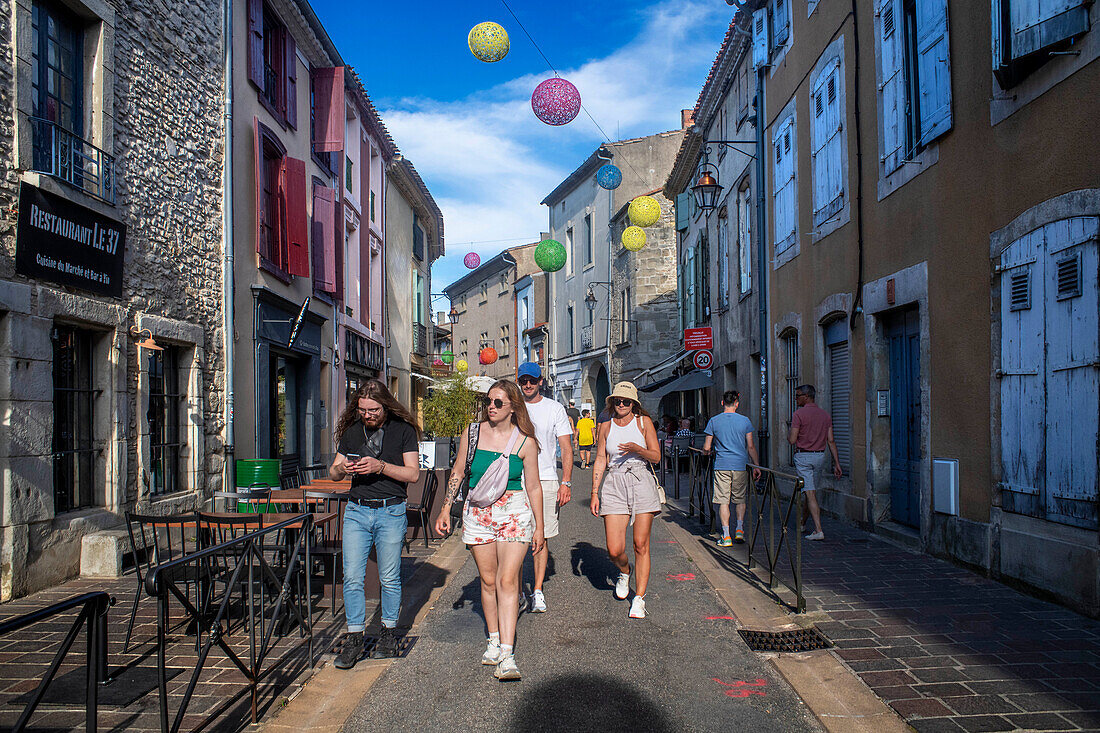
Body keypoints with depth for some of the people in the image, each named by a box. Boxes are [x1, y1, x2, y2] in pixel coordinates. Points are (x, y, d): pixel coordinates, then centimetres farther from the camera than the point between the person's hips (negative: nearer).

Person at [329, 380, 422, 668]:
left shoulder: (403, 430, -1)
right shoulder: (352, 431, 10)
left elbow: (413, 473, -7)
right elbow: (333, 474, 14)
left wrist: (379, 466, -19)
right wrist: (341, 468, -10)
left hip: (391, 512, -3)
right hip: (356, 511, 3)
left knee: (389, 578, 6)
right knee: (352, 577, -2)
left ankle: (389, 633, 22)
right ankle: (354, 638, 7)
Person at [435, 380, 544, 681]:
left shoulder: (525, 442, -2)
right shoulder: (472, 434, 3)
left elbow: (533, 487, 5)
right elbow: (457, 472, 13)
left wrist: (539, 526, 7)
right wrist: (445, 509, 9)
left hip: (514, 514, -2)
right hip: (478, 513, 3)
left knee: (507, 581, -9)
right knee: (488, 580, 8)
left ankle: (506, 655, -10)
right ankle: (494, 640, 24)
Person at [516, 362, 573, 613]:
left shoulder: (555, 409, 5)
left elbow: (567, 448, 3)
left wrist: (566, 482, -7)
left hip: (546, 480, -1)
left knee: (542, 537, -1)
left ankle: (538, 591, 7)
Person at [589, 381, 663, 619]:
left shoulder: (643, 422, 5)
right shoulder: (605, 427, 11)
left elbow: (656, 456, 3)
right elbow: (600, 460, 10)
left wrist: (637, 449, -17)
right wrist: (594, 493, 4)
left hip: (642, 483, -1)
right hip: (614, 485, 1)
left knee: (641, 545, -3)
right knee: (614, 550, -4)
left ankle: (639, 598, 9)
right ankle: (625, 572, 31)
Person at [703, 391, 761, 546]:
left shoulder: (714, 421, 0)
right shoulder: (745, 421, 1)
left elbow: (706, 448, 1)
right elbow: (751, 447, 2)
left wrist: (706, 452, 24)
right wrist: (756, 466, 9)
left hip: (721, 466, -1)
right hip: (740, 466, 1)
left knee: (723, 501, 2)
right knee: (740, 499, 17)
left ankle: (726, 536, 1)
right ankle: (739, 529, 10)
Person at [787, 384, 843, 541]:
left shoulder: (799, 414, -11)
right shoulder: (825, 415, 7)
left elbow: (792, 440, -14)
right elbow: (831, 441, 4)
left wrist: (788, 437, 9)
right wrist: (837, 463, 4)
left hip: (803, 457, -6)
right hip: (820, 457, 6)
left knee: (810, 494, -8)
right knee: (812, 491, 19)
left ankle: (818, 530, -14)